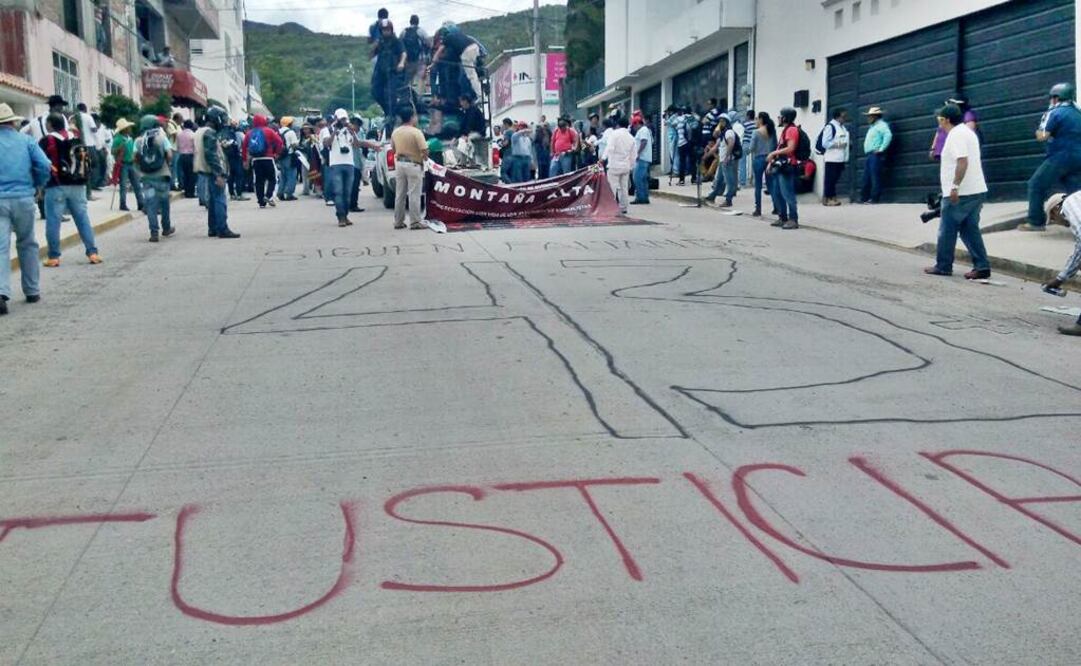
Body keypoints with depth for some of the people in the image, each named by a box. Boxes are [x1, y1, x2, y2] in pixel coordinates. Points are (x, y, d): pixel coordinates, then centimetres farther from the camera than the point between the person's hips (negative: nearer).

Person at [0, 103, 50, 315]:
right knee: (27, 244, 16)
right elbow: (44, 166, -5)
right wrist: (37, 185, 12)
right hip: (23, 199, 1)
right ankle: (32, 291, 22)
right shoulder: (26, 141, 4)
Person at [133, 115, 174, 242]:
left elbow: (136, 158, -4)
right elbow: (169, 155, -10)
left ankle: (154, 232, -6)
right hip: (162, 175, -1)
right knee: (164, 202, 15)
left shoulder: (139, 141, 1)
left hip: (147, 176, 1)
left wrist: (141, 167, 14)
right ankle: (166, 228, 28)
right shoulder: (162, 137, -3)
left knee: (150, 204, 1)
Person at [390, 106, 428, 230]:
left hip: (400, 164, 6)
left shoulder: (395, 132, 5)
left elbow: (393, 148, 17)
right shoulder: (416, 132, -14)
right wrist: (424, 157, 1)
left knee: (399, 194, 10)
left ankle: (398, 222, 14)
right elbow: (424, 151, -18)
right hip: (413, 165, -6)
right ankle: (415, 222, -3)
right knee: (414, 195, -3)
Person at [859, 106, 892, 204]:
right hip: (869, 155, 10)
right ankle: (864, 198, 12)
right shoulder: (873, 126, 25)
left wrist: (881, 149, -22)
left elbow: (888, 135, -21)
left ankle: (874, 198, -11)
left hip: (876, 155, -10)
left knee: (875, 177, -10)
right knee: (866, 178, 9)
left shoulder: (881, 125, -5)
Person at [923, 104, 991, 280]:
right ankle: (982, 266, 3)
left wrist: (955, 186, -26)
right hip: (976, 191, 9)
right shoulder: (967, 132, 19)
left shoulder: (956, 135, -12)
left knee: (947, 230, 1)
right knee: (970, 230, 9)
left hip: (960, 193, -9)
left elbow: (962, 161, -24)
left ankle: (943, 266, 8)